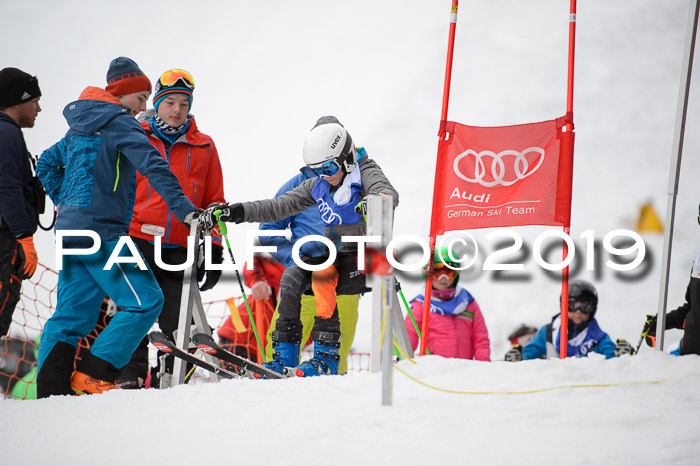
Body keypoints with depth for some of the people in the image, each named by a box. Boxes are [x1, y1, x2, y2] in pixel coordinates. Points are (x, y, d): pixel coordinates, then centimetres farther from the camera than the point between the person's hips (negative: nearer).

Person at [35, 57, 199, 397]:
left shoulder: (79, 127, 20)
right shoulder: (119, 123, -7)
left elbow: (47, 163, 33)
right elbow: (153, 167, -19)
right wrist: (184, 209, -26)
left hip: (70, 228, 10)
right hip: (100, 229, -10)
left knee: (72, 314, 10)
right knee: (145, 301, -10)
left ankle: (50, 390, 5)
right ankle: (91, 375, -14)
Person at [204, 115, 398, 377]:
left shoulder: (365, 174, -10)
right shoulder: (319, 185, 10)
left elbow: (388, 193, -32)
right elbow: (279, 207, 10)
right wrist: (235, 212, 1)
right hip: (337, 257, 7)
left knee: (321, 275, -31)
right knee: (292, 277, -15)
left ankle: (327, 358, -31)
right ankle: (284, 360, -12)